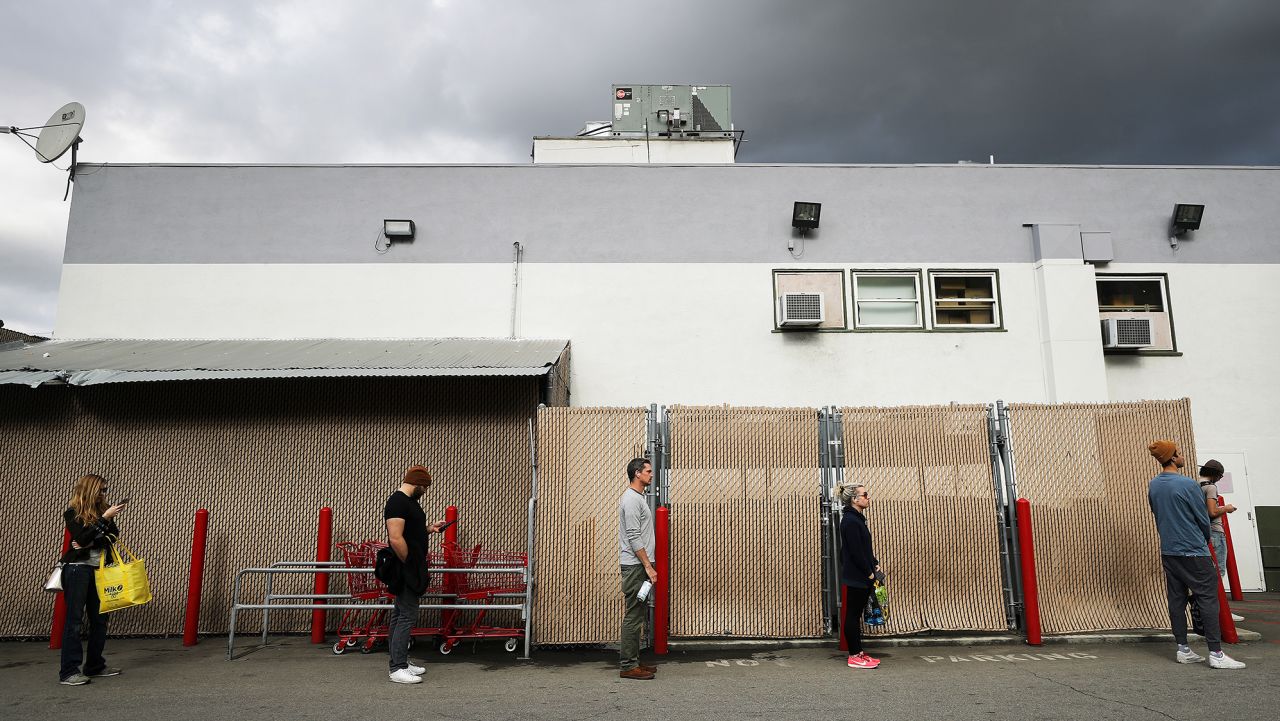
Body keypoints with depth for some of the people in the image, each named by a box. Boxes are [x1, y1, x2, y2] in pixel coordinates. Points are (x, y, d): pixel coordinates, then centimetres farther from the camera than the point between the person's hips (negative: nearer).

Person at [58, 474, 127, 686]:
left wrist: (91, 543, -12)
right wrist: (105, 518, -20)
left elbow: (113, 536, 2)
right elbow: (82, 538, -16)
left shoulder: (103, 511, 10)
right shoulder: (73, 513, -4)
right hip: (78, 569, -5)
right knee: (74, 619, -5)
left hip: (99, 570, 5)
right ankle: (68, 672, -2)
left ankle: (95, 666, 17)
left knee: (100, 618, 7)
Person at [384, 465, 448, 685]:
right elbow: (395, 538, -27)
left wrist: (429, 528, 13)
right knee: (407, 616, -8)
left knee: (400, 615, 15)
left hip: (409, 570, 11)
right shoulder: (398, 502, -20)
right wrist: (410, 564, -20)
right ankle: (397, 669, -2)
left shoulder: (408, 501, 14)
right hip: (405, 569, -11)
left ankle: (400, 662, 24)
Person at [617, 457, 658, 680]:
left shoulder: (638, 498, 17)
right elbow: (634, 538, -22)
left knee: (638, 615, 14)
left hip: (639, 565, 11)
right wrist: (648, 566, -21)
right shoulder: (631, 499, -17)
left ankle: (632, 661, 21)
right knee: (634, 616, -6)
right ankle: (628, 666, 1)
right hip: (635, 566, -11)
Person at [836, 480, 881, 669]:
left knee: (856, 614, 14)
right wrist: (869, 573, -13)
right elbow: (856, 551, -20)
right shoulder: (850, 521, -19)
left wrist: (874, 564, 8)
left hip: (861, 576, 10)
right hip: (856, 577, -10)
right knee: (852, 615, 0)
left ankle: (859, 653, 22)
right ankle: (854, 657, 7)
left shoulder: (857, 518, 12)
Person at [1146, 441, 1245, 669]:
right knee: (1208, 599, -2)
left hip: (1168, 551, 7)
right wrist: (1205, 540, 13)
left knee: (1176, 599, 9)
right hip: (1193, 551, -7)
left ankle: (1183, 649, 13)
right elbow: (1203, 519, -6)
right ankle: (1216, 653, -2)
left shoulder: (1153, 486, 5)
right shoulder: (1187, 485, -16)